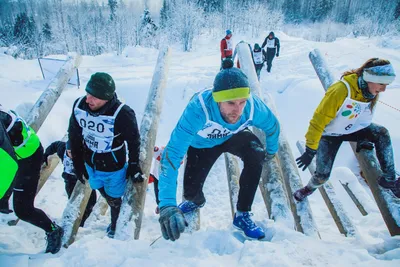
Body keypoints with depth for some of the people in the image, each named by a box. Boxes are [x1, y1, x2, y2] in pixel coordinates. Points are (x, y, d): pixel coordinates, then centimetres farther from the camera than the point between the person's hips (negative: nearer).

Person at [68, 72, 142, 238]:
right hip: (90, 164, 5)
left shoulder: (122, 114, -34)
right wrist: (77, 162, 5)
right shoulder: (79, 106, -19)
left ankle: (116, 225, 49)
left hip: (114, 168, -4)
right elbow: (74, 136, -3)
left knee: (114, 199, 19)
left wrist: (134, 166, -9)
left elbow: (133, 141, -18)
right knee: (105, 194, 29)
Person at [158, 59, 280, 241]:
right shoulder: (198, 110, -44)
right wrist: (167, 204, -55)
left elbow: (272, 125, -9)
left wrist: (271, 151, 8)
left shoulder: (253, 106, -34)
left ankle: (242, 215, -8)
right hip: (201, 144, -1)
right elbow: (172, 154, -47)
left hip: (233, 136, 2)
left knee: (256, 154, -28)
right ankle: (197, 200, 38)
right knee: (191, 191, -5)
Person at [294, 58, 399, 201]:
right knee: (322, 175, -12)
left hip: (353, 129, 6)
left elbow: (365, 118, 10)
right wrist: (310, 150, -25)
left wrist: (363, 139, 17)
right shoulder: (341, 90, -33)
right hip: (330, 134, -5)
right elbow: (319, 120, -28)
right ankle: (310, 188, 24)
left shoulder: (372, 92, -10)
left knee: (382, 133, -20)